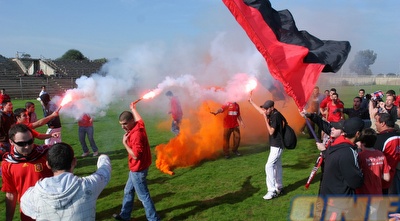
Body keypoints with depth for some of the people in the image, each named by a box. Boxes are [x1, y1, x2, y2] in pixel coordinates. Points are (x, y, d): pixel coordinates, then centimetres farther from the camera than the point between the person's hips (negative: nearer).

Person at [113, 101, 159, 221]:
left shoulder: (136, 134, -29)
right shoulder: (139, 125, -2)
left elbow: (135, 156, -28)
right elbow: (138, 118, 24)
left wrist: (125, 143, -22)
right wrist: (133, 109, 40)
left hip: (138, 170, -10)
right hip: (136, 168, 10)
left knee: (143, 196, 1)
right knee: (128, 191, 22)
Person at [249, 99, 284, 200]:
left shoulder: (276, 116, -19)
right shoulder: (271, 114, 6)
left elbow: (271, 131, -23)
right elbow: (261, 111, 25)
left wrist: (266, 119, -21)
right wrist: (251, 102, 31)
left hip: (277, 146, -10)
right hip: (275, 145, 10)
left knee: (269, 166, -14)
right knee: (277, 166, 15)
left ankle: (272, 191, -12)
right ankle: (279, 188, 25)